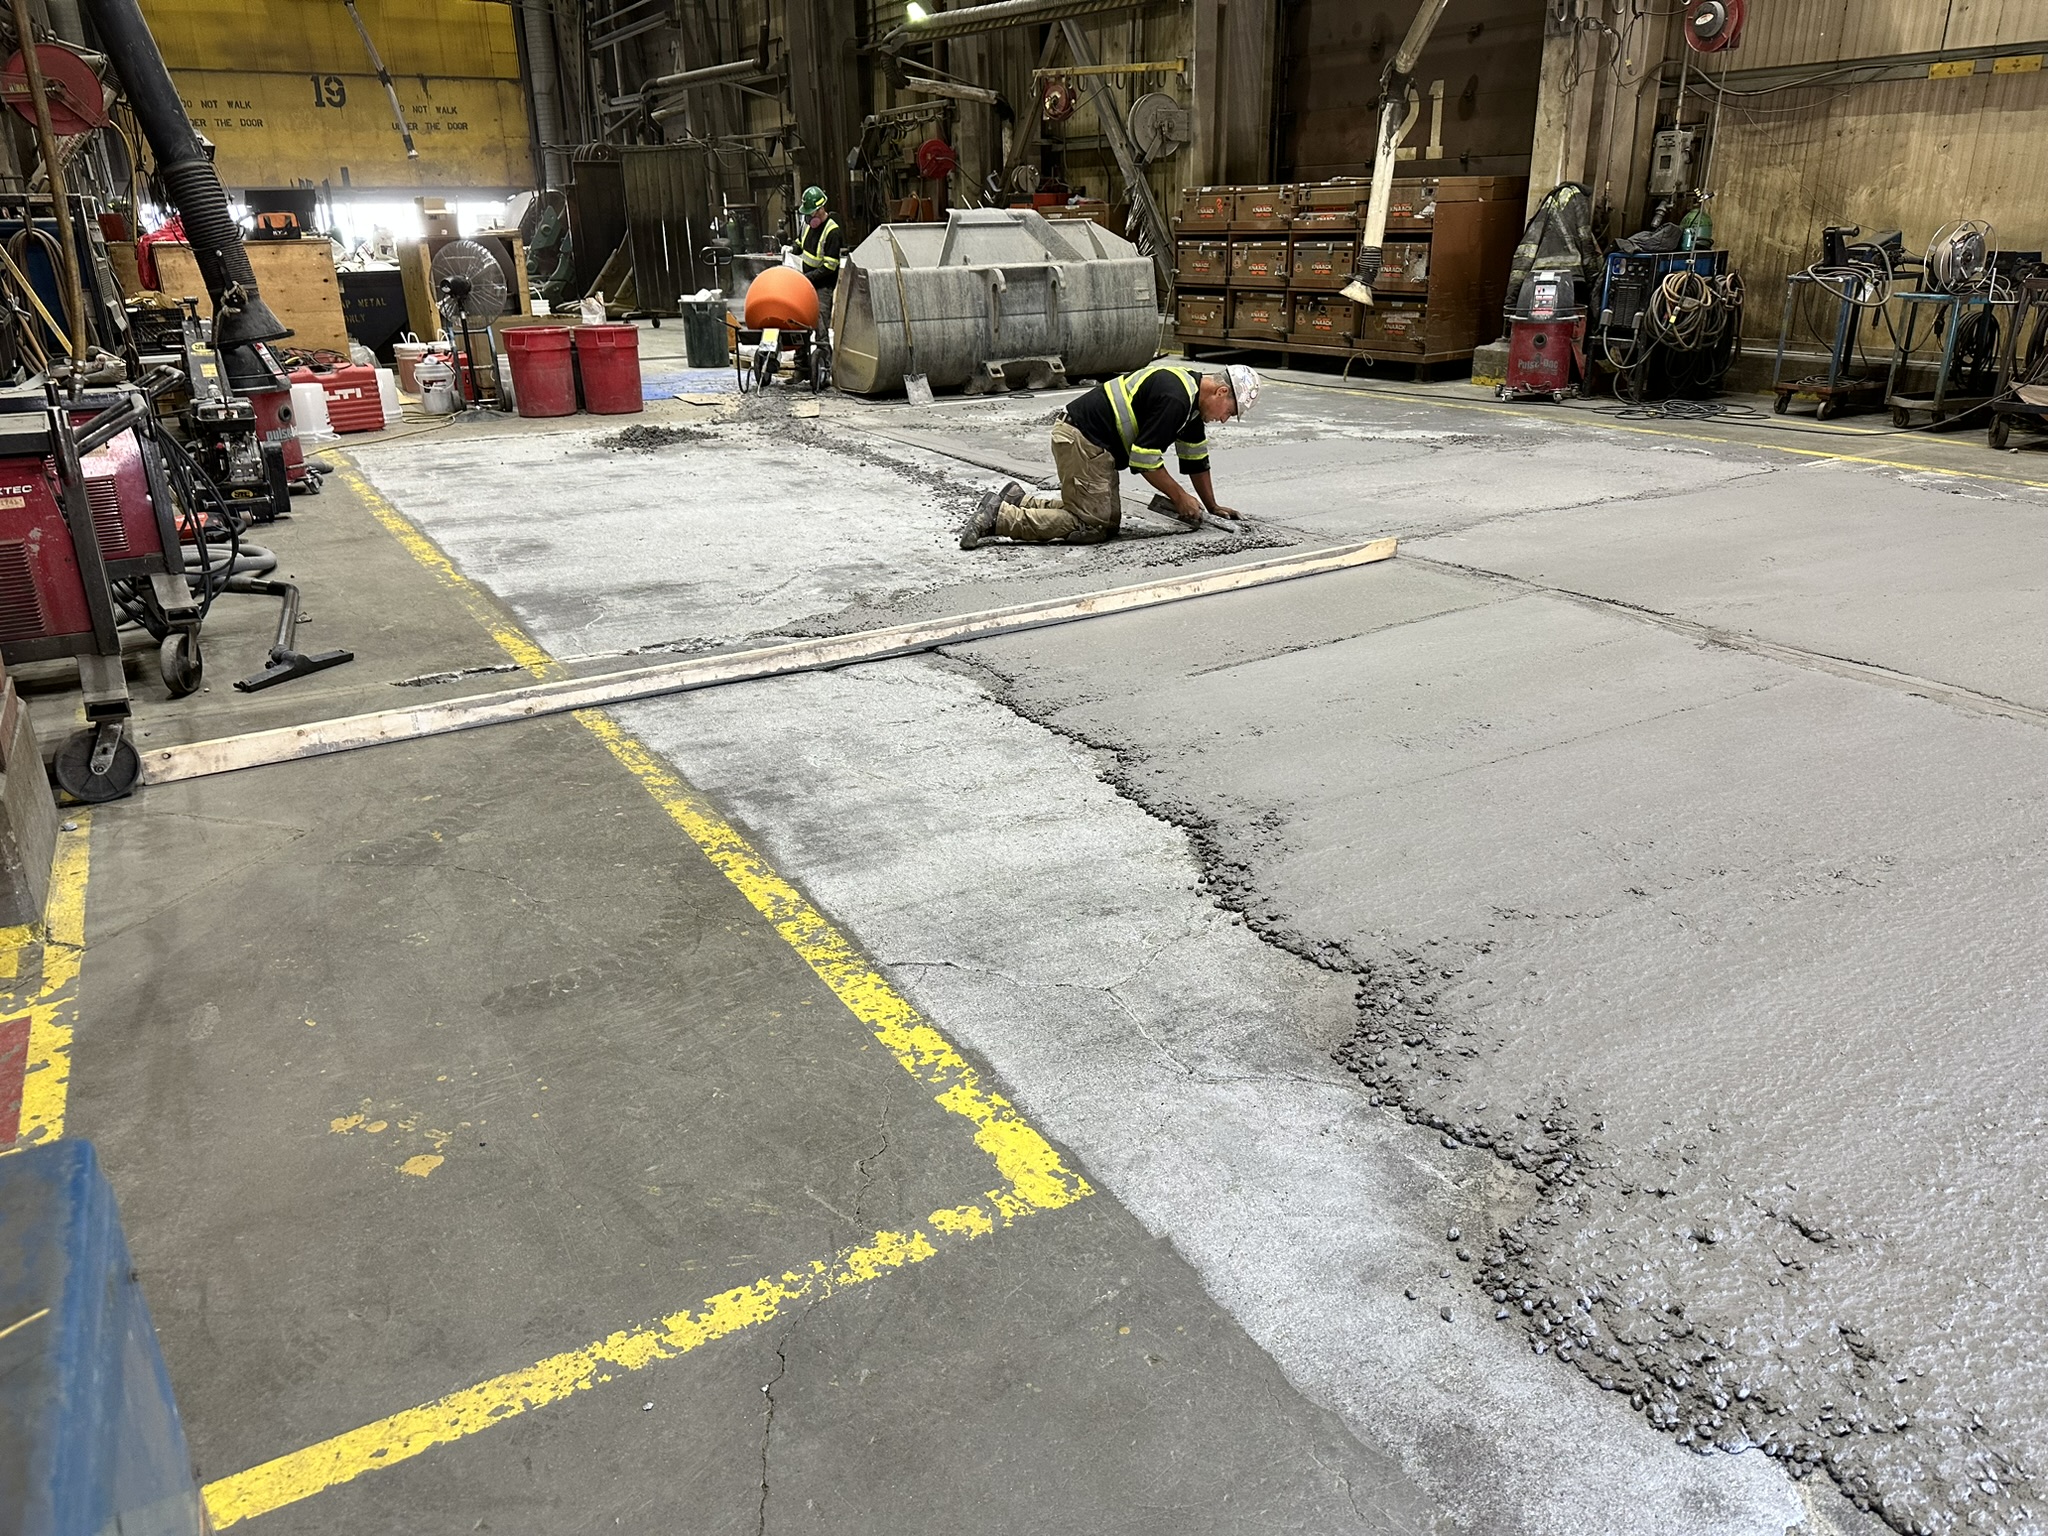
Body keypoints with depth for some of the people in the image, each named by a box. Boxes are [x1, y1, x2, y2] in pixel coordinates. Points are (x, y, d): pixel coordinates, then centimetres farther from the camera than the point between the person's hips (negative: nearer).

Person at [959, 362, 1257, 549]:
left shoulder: (1191, 394, 14)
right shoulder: (1174, 399, -19)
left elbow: (1196, 457, 23)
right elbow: (1145, 459, -20)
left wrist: (1212, 506, 25)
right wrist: (1179, 497, -8)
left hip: (1093, 444, 11)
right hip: (1081, 439, -11)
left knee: (1109, 520, 9)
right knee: (1095, 527, -14)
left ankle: (1020, 501, 10)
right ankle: (999, 517, -16)